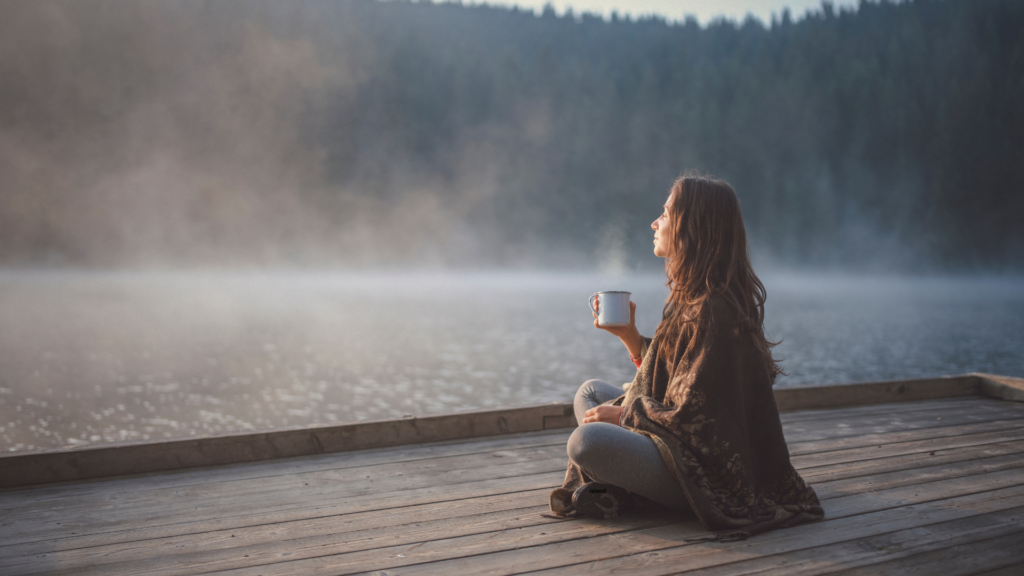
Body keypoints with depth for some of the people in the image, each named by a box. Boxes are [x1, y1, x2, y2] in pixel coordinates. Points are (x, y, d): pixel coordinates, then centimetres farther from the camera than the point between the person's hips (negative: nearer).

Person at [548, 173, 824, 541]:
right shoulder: (693, 296, 8)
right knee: (590, 392, 17)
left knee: (586, 441, -31)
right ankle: (613, 484, -4)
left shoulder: (713, 311, -23)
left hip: (709, 477, -11)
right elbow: (665, 375, 15)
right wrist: (628, 335, 5)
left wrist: (623, 414, -10)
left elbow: (691, 414, -23)